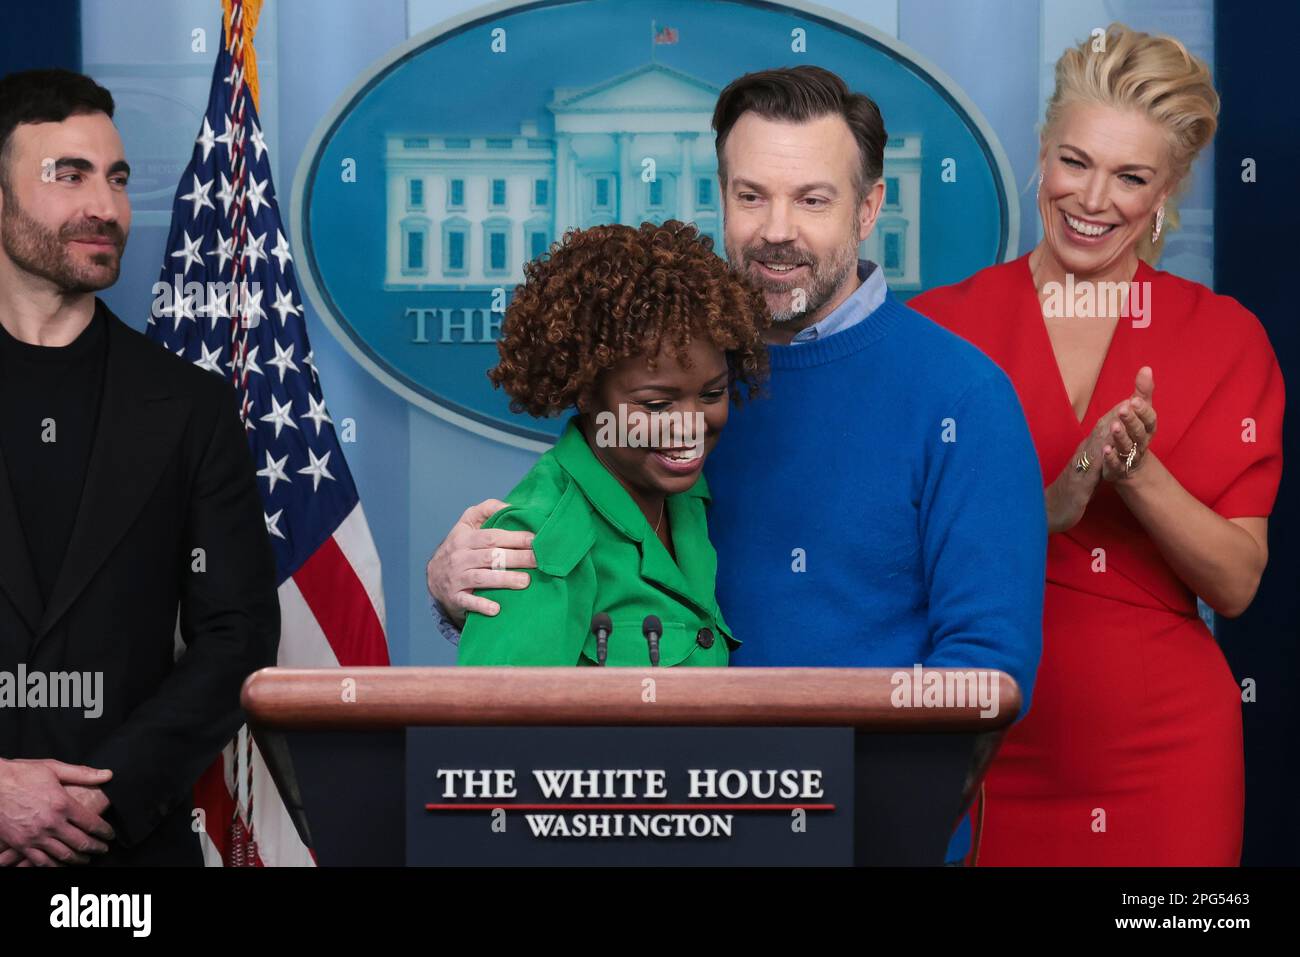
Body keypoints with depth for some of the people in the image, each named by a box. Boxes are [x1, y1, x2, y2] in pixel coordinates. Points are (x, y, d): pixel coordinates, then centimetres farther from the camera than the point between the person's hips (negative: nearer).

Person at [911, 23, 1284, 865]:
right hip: (985, 740, 0)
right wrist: (1055, 504, -23)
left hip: (1161, 747, 1)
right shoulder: (940, 324, -3)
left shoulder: (1225, 337, -1)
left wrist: (1136, 471, -20)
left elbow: (1236, 585, -5)